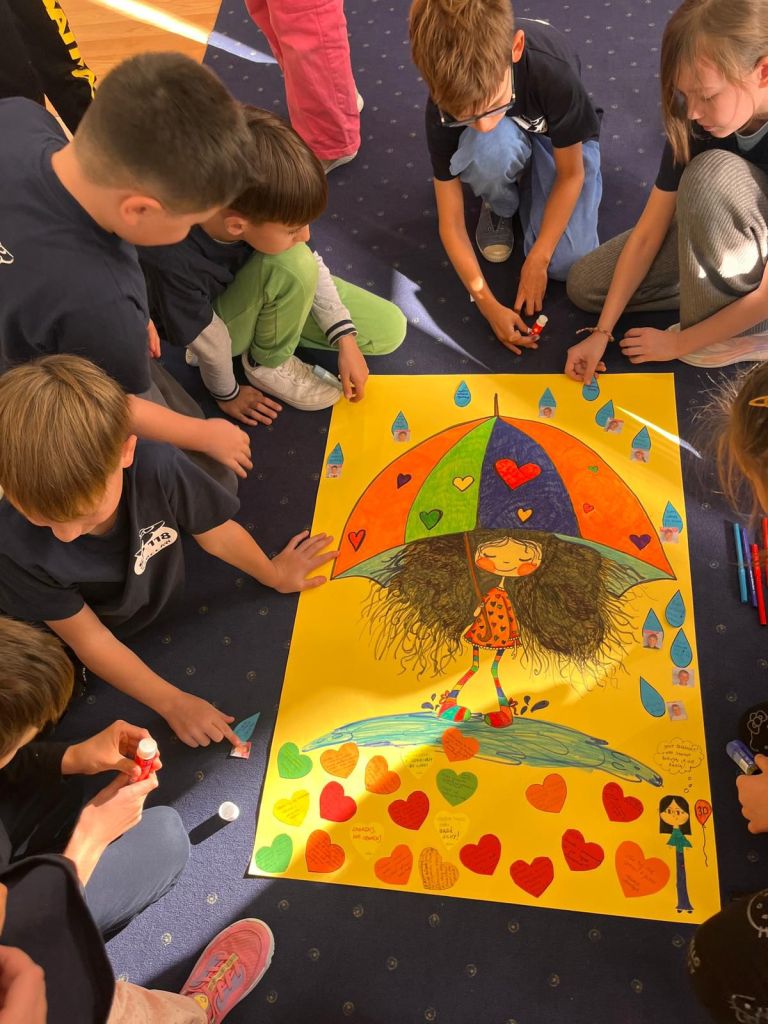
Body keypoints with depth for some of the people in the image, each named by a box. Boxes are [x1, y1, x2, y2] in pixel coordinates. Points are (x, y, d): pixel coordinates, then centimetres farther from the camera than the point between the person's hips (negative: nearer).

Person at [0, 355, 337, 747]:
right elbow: (89, 639, -23)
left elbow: (215, 534, -15)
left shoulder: (158, 467, -38)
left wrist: (273, 574, 3)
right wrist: (173, 703, -19)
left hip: (169, 605, 2)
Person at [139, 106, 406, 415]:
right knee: (291, 264, -36)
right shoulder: (172, 261, -42)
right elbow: (207, 341, -23)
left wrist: (345, 341, -11)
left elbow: (313, 265, -12)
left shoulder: (255, 203, -28)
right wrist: (226, 395, -6)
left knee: (390, 330, 0)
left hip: (265, 289, 5)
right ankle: (267, 362, -7)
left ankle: (266, 325, 8)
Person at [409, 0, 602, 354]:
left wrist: (537, 260, -21)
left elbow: (570, 175, -22)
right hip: (505, 141, 1)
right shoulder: (446, 104, -33)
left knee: (567, 263, -20)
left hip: (560, 137, 0)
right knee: (489, 151, -39)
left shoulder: (553, 71, -40)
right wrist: (488, 304, -28)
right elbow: (451, 224, -24)